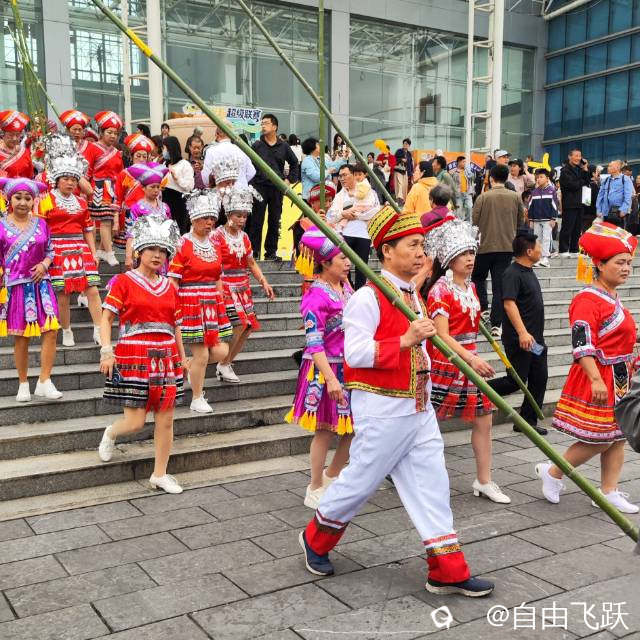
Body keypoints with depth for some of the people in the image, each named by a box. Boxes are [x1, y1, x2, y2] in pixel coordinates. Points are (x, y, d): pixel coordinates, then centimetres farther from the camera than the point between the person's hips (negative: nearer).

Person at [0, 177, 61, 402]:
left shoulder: (40, 224, 6)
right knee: (21, 337, 4)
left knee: (51, 331, -8)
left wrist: (44, 264, -6)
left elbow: (50, 251, 14)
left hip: (40, 284, 2)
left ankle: (44, 381, 1)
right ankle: (23, 384, 18)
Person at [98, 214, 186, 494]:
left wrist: (182, 356, 14)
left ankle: (160, 474, 18)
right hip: (133, 357, -5)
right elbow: (106, 317, -5)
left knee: (166, 419, 5)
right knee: (135, 422, -4)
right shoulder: (124, 281, -2)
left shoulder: (169, 287, 11)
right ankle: (110, 434, 32)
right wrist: (107, 351, -15)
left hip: (166, 357, 5)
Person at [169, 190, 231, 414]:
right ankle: (197, 399, 11)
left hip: (212, 303, 7)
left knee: (221, 351, 1)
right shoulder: (183, 245, -8)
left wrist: (220, 302, 14)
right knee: (201, 354, -5)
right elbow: (172, 281, -9)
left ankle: (191, 368, 28)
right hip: (191, 302, -6)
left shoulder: (213, 244, 12)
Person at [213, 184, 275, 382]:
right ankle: (223, 365, 1)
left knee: (248, 327, 2)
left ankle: (227, 362, 16)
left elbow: (251, 263, 18)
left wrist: (264, 282, 7)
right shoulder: (218, 235, -8)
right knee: (239, 324, -15)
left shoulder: (244, 237, 13)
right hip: (226, 287, -7)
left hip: (243, 287, 7)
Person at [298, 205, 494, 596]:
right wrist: (405, 341, -29)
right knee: (360, 481, 5)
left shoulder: (413, 296, 13)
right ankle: (316, 540, 30)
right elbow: (355, 354, -25)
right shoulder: (368, 298, -16)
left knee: (432, 484, 7)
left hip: (419, 409, 8)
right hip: (382, 410, -8)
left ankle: (448, 572, 15)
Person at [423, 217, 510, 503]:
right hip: (444, 362, -8)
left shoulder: (471, 287, 11)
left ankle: (484, 481, 18)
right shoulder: (439, 290, -14)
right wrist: (470, 360, -28)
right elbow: (442, 335, -20)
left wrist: (475, 357, 20)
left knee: (483, 418, 7)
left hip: (469, 359, 8)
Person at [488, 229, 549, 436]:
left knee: (539, 378, 9)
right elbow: (509, 303, -25)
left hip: (535, 338, 9)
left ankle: (528, 421, 17)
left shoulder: (529, 271, 16)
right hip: (519, 339, -9)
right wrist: (522, 332, -32)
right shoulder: (512, 273, -15)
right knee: (516, 381, -7)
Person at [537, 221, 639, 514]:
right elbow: (582, 344, -25)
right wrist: (596, 380, -29)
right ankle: (552, 472, 13)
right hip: (598, 379, -10)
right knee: (600, 440, -4)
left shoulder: (613, 298, 13)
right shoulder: (588, 300, -18)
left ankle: (609, 491, 20)